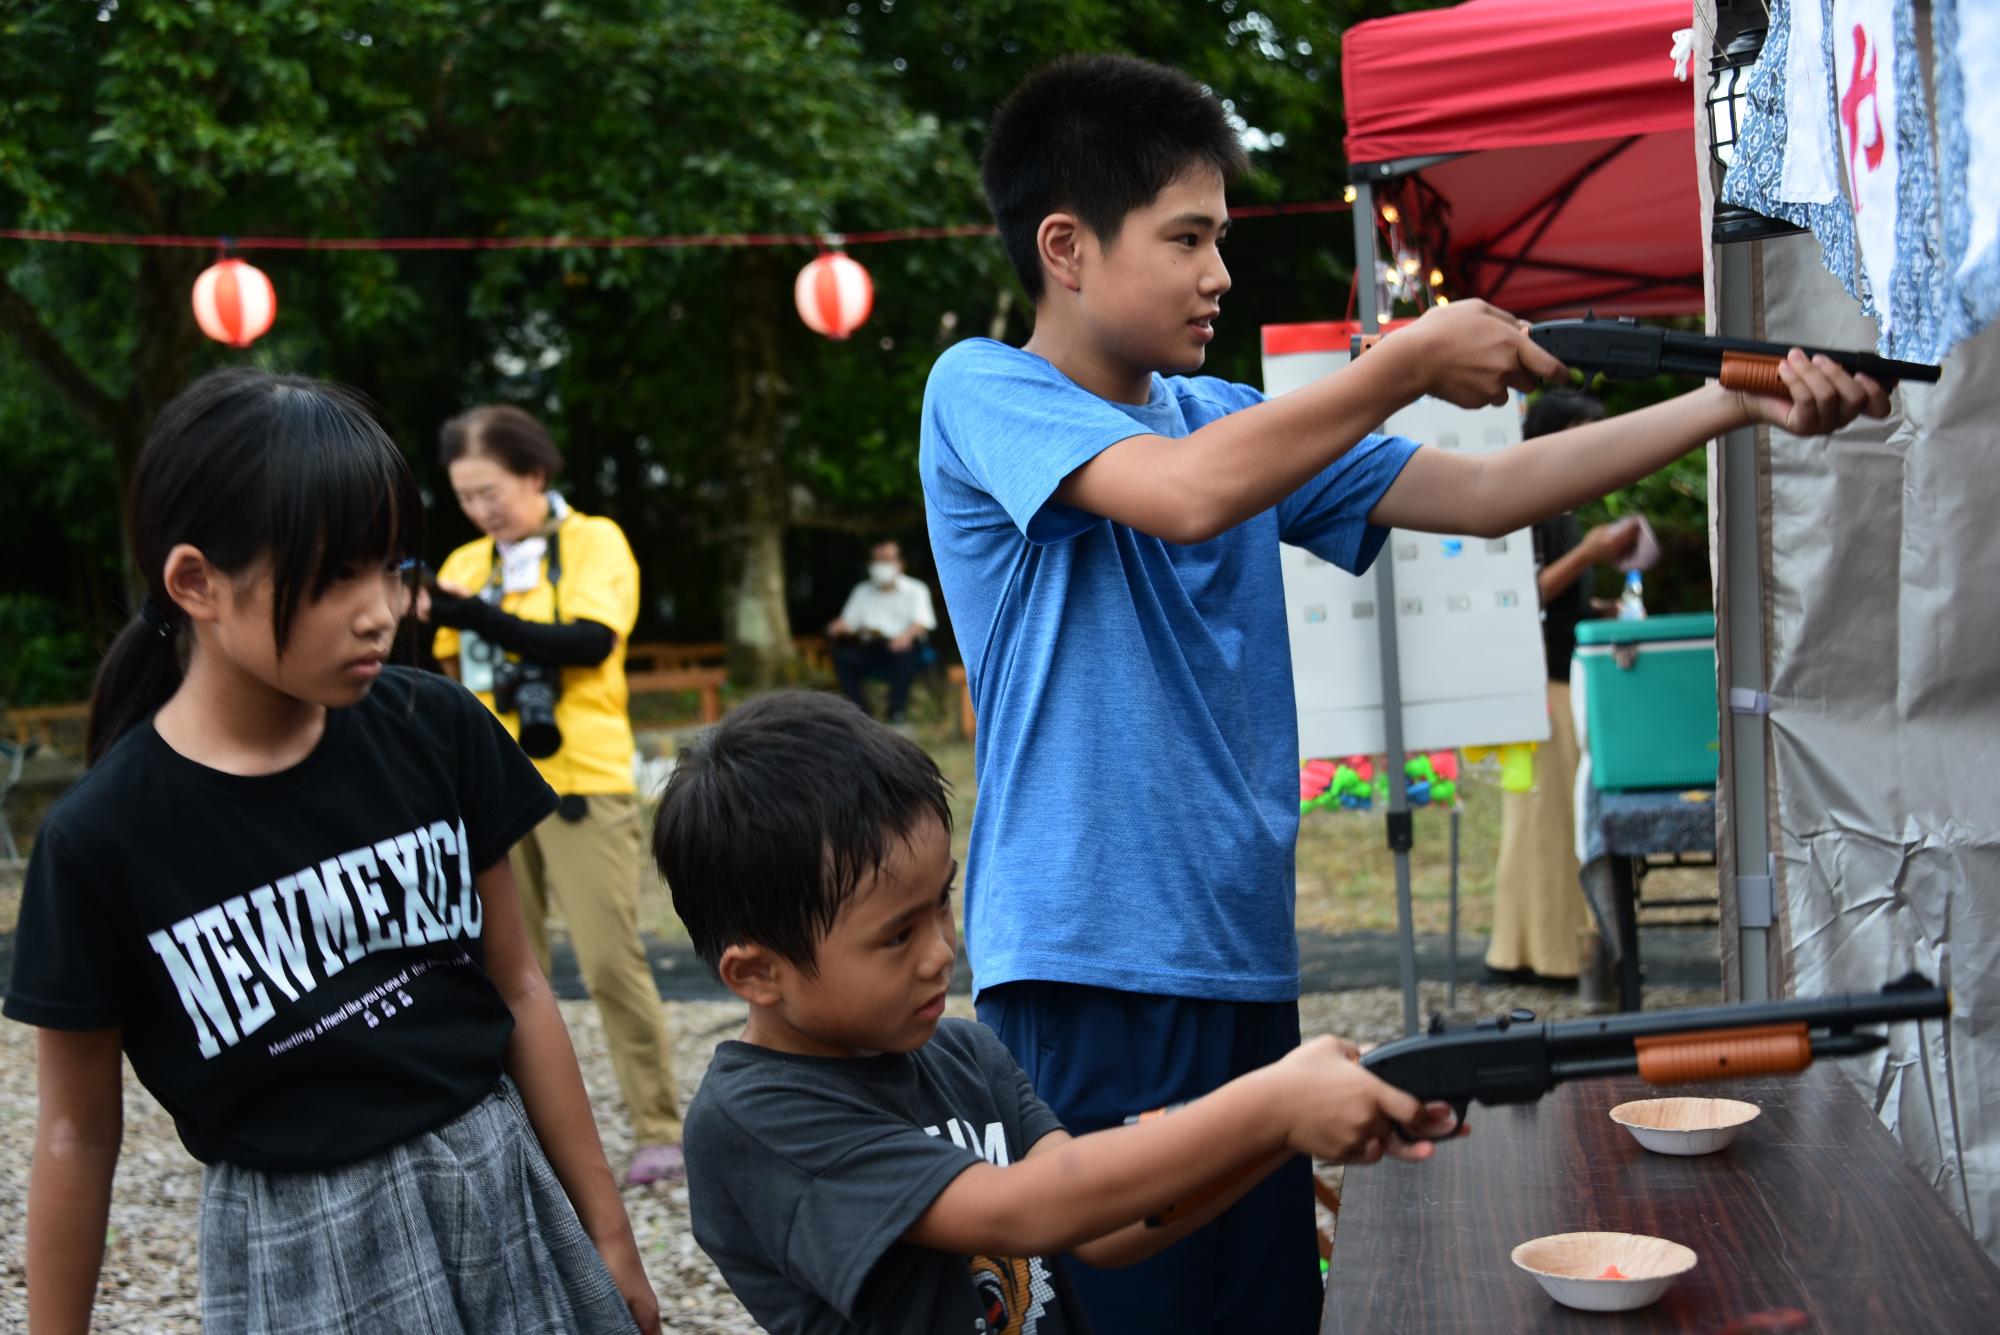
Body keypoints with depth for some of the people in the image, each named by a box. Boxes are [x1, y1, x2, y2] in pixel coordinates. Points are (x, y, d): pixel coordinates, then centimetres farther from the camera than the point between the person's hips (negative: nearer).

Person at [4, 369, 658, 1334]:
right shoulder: (104, 836, -15)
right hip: (300, 1256, -2)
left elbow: (518, 991, 2)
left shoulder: (437, 733, -7)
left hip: (504, 1198, 3)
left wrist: (606, 1235, 7)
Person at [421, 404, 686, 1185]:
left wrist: (484, 619, -21)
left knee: (611, 962, -7)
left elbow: (591, 642, -14)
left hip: (581, 784, -5)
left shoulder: (594, 542, 0)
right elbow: (455, 675, 17)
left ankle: (660, 1132, 2)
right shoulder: (466, 566, 13)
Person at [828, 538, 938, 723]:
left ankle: (898, 708, -27)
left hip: (902, 647, -3)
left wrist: (908, 634, -29)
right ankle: (859, 709, -19)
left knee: (904, 651, -39)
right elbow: (849, 621, 16)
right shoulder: (862, 591, 21)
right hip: (869, 651, 3)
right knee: (843, 656, -27)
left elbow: (922, 623, -6)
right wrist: (838, 628, -10)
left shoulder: (915, 590, 9)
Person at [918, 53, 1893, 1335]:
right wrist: (1413, 360, -15)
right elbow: (1186, 496, -24)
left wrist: (1734, 402, 3)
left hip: (1244, 957, 7)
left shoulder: (1229, 415, 13)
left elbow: (1482, 493, 10)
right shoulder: (981, 392, -6)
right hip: (1089, 974, -7)